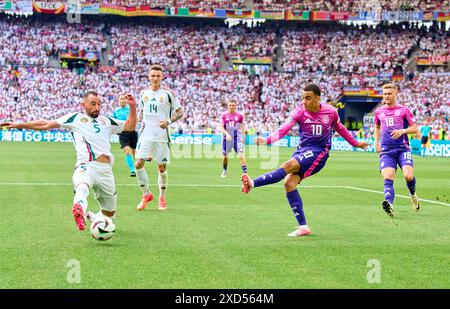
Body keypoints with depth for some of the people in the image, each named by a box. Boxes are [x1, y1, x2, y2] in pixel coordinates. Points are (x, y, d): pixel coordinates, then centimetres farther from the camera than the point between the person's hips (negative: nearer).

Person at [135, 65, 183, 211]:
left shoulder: (168, 93, -3)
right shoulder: (143, 93, 9)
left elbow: (179, 112, 1)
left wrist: (169, 121, -16)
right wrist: (142, 120, 3)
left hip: (162, 136, -3)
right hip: (146, 135, 3)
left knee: (162, 168, 3)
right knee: (138, 164, -11)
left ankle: (162, 197, 22)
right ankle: (146, 194, 5)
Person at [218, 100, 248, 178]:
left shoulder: (239, 115, 0)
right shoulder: (224, 115, -3)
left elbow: (242, 126, 13)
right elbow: (221, 127, -7)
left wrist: (243, 136, 9)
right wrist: (226, 133, -23)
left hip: (237, 137, -1)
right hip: (227, 138, 1)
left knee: (241, 155, -14)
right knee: (225, 156, 9)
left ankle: (245, 172, -15)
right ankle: (225, 171, 32)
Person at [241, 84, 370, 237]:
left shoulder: (330, 112, -3)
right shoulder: (300, 111, -5)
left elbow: (340, 129, 18)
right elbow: (284, 128, -19)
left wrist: (356, 143, 31)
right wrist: (267, 140, -38)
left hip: (319, 152, -3)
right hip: (302, 149, 3)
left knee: (288, 166, -29)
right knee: (289, 183, -15)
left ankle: (253, 183, -40)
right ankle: (303, 227, -10)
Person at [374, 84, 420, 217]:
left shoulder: (404, 110, 5)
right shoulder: (379, 111, 15)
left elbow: (414, 128, 4)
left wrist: (403, 131, -15)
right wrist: (376, 141, 17)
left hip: (403, 149, -2)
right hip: (386, 151, 2)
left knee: (408, 176, -17)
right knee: (388, 179, -19)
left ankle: (413, 194, 17)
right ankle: (389, 204, -38)